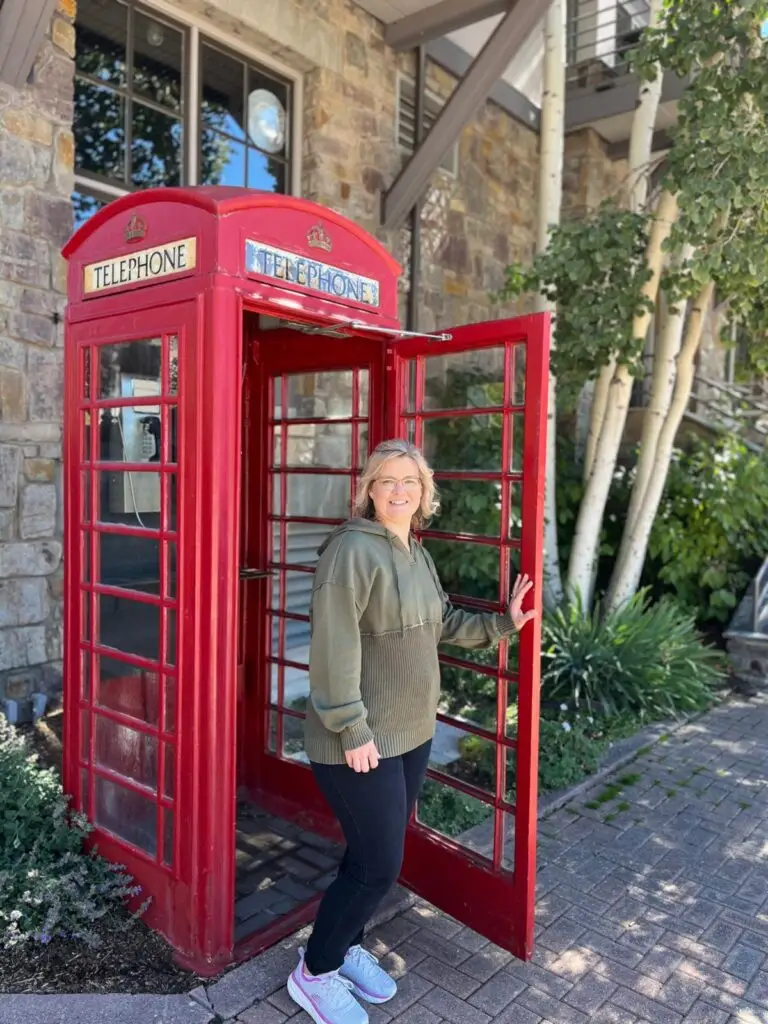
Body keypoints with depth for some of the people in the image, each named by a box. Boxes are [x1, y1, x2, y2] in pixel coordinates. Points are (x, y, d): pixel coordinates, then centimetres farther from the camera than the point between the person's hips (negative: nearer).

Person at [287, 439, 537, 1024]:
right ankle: (314, 973, 24)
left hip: (412, 732, 9)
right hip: (361, 739, -8)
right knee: (379, 864, 1)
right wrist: (353, 729, -23)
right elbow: (335, 648, -24)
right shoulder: (353, 550, -20)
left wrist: (501, 623, 12)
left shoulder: (418, 554, 9)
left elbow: (442, 625, 19)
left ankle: (347, 947, 42)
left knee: (378, 855, 20)